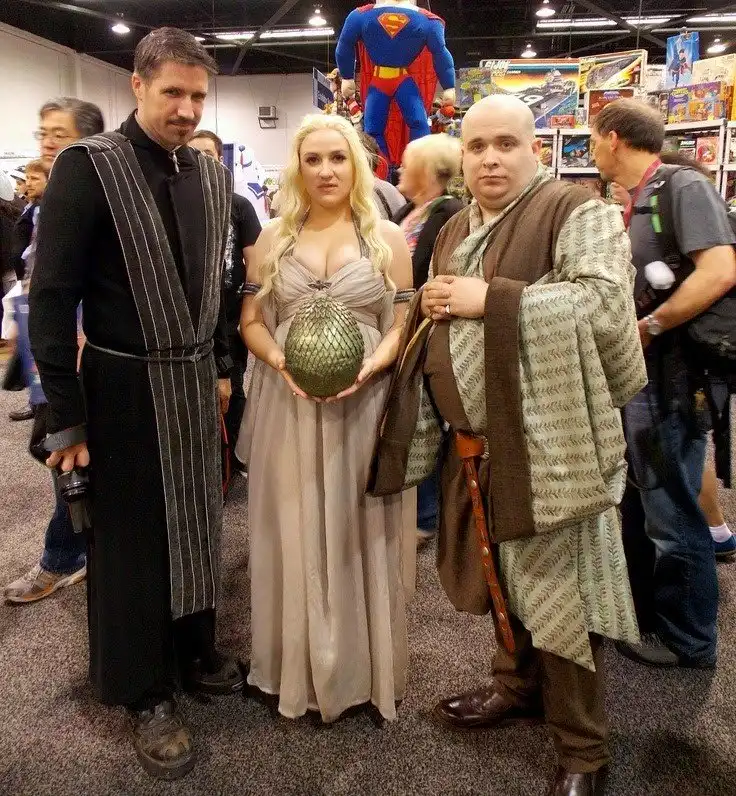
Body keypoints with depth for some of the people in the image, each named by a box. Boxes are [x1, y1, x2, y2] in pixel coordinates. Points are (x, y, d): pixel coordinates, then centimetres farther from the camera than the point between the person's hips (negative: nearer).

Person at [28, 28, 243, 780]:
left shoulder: (212, 174, 5)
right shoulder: (87, 166, -13)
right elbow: (52, 297, -13)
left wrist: (222, 367, 13)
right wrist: (65, 416, -14)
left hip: (195, 381, 6)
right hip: (125, 387, -5)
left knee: (196, 525, 17)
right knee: (131, 541, 9)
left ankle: (195, 653, 39)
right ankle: (146, 695, 28)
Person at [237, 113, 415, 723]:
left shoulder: (387, 237, 4)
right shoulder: (273, 238, 8)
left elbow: (404, 325, 2)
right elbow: (252, 322, 8)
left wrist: (369, 367, -17)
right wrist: (281, 362, -12)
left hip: (364, 402, -1)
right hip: (289, 404, 2)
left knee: (360, 534, 7)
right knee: (295, 535, 8)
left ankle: (365, 666, 24)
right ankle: (300, 666, 26)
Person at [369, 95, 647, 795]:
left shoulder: (576, 214, -7)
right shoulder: (455, 231, 16)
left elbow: (605, 304, -22)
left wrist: (490, 298, -21)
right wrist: (431, 306, 2)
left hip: (548, 444, -7)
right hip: (473, 446, 7)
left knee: (556, 591, 1)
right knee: (500, 576, 20)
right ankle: (517, 686, 43)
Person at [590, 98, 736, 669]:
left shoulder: (684, 186, -13)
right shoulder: (633, 205, 13)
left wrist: (646, 329, -20)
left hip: (669, 380, -9)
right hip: (633, 376, 9)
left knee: (672, 518, 3)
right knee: (634, 505, 20)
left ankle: (687, 640, 22)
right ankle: (643, 610, 39)